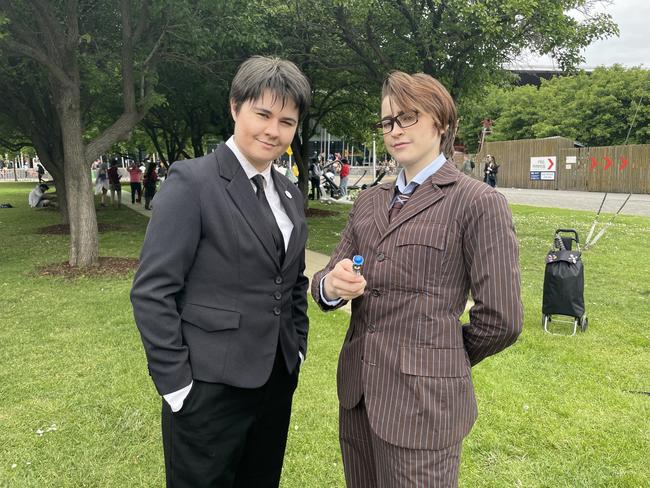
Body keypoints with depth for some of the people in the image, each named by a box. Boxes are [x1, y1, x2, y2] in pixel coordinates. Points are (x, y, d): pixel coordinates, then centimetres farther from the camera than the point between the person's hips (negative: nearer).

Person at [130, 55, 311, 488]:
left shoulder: (290, 193, 8)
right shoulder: (192, 182, -13)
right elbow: (152, 292, -15)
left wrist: (298, 347, 11)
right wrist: (176, 384, -15)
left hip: (279, 379, 7)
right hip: (211, 388, -6)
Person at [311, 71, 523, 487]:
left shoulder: (480, 203, -9)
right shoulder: (369, 201, 10)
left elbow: (502, 319, -10)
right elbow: (329, 278, 8)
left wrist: (447, 358, 5)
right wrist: (330, 285, -15)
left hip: (422, 401, -6)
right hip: (357, 392, 6)